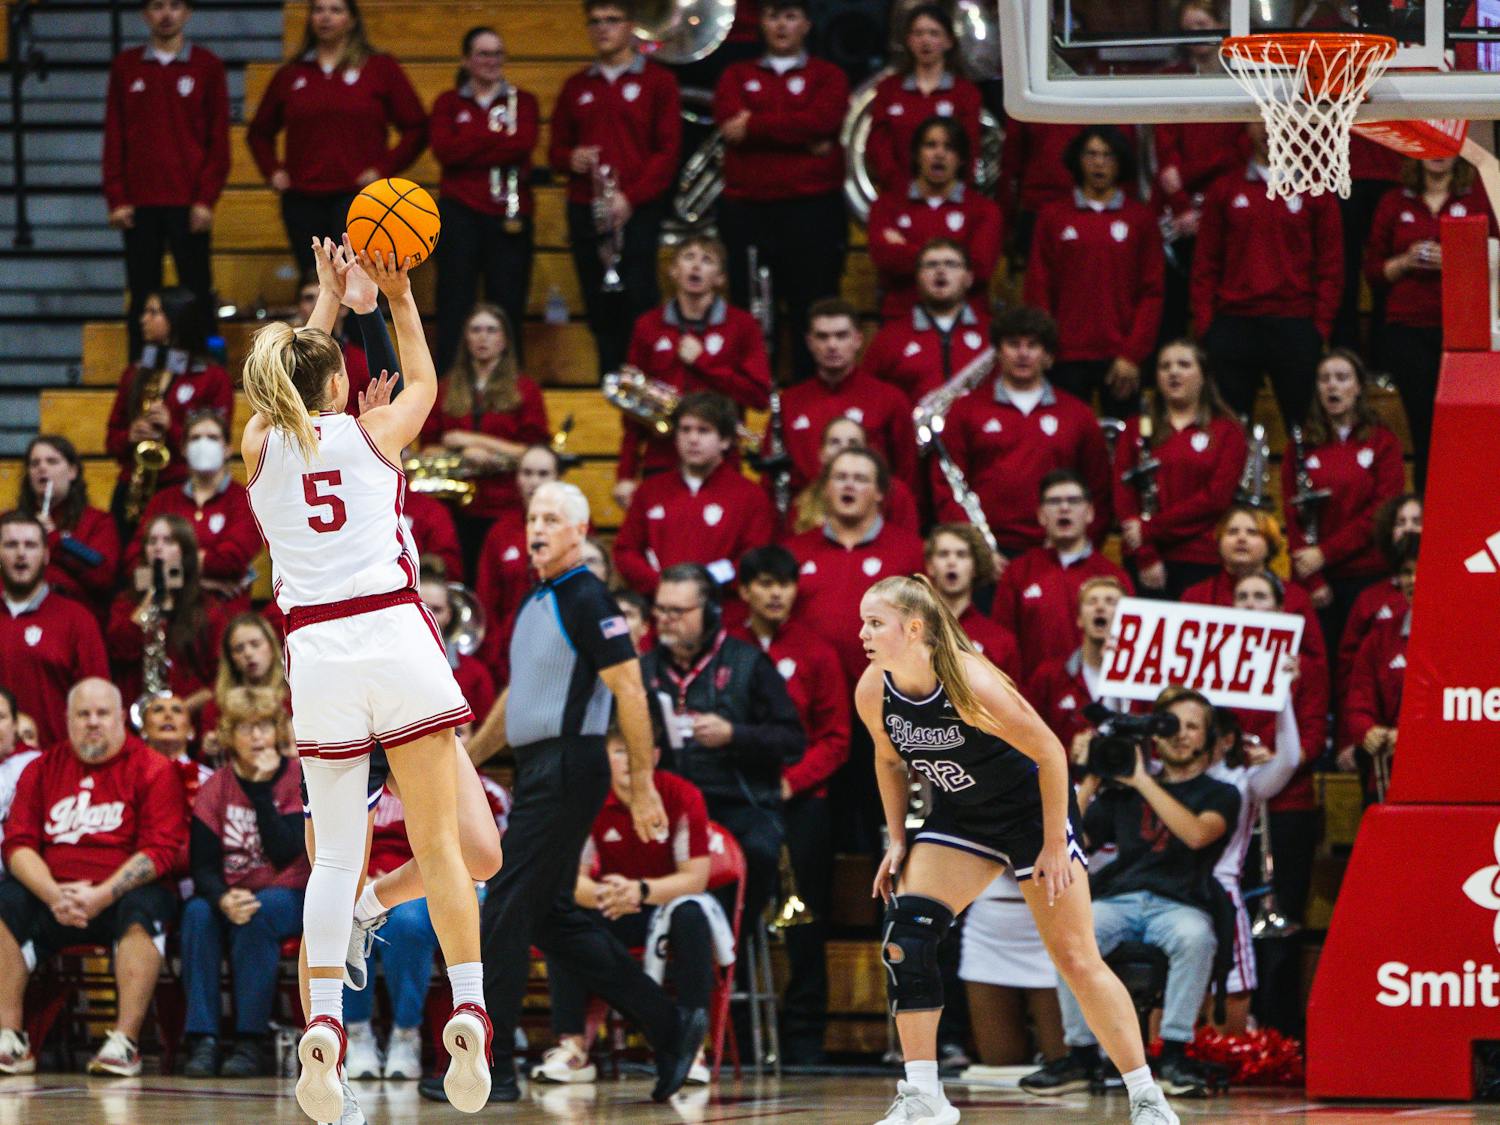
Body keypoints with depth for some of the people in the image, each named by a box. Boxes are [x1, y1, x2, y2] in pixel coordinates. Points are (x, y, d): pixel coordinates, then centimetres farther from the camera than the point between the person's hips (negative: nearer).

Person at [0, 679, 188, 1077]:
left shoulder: (153, 770, 1)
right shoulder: (43, 769, 12)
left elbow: (160, 849, -8)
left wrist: (102, 895, -21)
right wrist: (53, 894, -16)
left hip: (123, 894, -3)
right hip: (53, 898, 3)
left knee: (142, 909, -35)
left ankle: (125, 1041, -39)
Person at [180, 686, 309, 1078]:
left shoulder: (300, 778, -6)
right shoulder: (215, 788, 2)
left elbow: (286, 854, -18)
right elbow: (203, 868, -6)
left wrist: (261, 790, -22)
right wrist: (223, 899, -29)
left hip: (290, 899, -2)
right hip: (229, 894, 3)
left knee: (258, 914, -34)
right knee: (198, 913, -29)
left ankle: (251, 1042, -31)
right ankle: (202, 1041, -31)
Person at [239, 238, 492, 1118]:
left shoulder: (262, 445, 10)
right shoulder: (373, 433, 7)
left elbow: (293, 387, 33)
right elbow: (425, 382, 30)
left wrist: (330, 299, 44)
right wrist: (398, 296, 41)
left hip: (318, 650, 1)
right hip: (396, 632, -1)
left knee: (336, 854, 5)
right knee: (438, 842, -1)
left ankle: (324, 1023, -8)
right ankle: (469, 1014, -9)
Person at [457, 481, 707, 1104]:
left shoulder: (587, 600, -12)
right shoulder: (534, 602, 16)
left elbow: (630, 692, -15)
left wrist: (643, 787, -17)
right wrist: (464, 760, 26)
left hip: (567, 769, -10)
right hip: (536, 771, 10)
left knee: (504, 914, -8)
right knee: (552, 918, 10)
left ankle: (490, 1069, -5)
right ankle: (669, 1025, 17)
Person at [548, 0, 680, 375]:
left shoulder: (656, 81, 4)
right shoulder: (576, 87, 16)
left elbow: (668, 150, -3)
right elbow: (556, 149, 18)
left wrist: (631, 197, -14)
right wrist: (570, 159, -7)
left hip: (637, 212, -4)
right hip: (585, 213, 4)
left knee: (638, 304, -12)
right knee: (600, 312, 2)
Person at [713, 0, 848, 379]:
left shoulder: (827, 76, 11)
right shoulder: (737, 75, 15)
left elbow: (820, 120, -10)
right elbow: (729, 122, -4)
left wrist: (753, 127, -7)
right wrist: (801, 139, -11)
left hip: (812, 209, -2)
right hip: (746, 209, 2)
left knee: (812, 313, -4)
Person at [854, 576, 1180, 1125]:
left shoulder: (972, 685, -32)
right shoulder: (872, 693, -15)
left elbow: (1050, 753, -22)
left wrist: (1054, 847, -18)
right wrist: (897, 842, 2)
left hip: (1032, 807, -5)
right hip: (960, 815, 5)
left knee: (1076, 961, -5)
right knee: (905, 935, -12)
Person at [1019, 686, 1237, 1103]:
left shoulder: (1219, 794, 14)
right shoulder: (1122, 793, 21)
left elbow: (1197, 834, -10)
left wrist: (1143, 781, -8)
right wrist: (1090, 781, 8)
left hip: (1179, 904, -2)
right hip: (1118, 901, 2)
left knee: (1194, 936, -40)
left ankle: (1173, 1053, -29)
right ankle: (1080, 1055, -23)